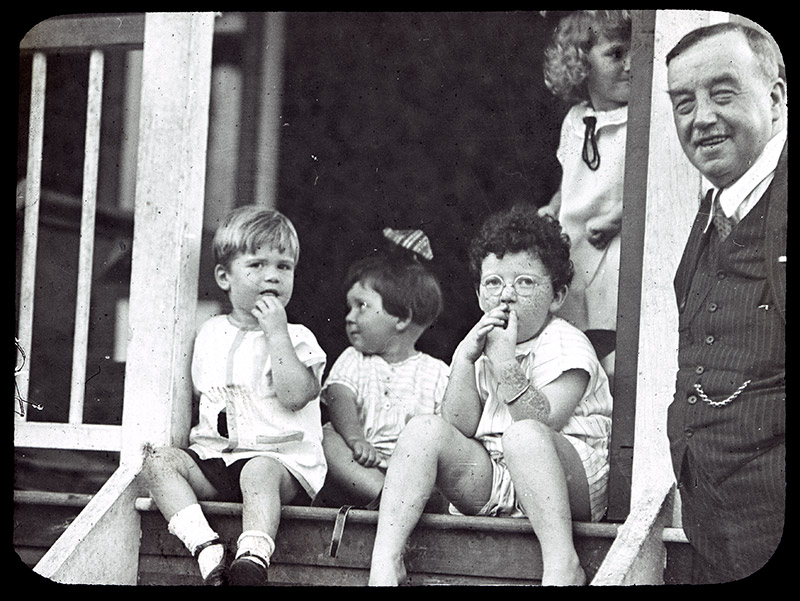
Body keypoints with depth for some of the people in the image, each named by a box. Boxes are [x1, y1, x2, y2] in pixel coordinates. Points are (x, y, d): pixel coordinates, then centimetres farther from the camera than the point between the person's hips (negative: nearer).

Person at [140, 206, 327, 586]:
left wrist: (276, 332, -14)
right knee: (158, 461, -20)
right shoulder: (211, 333, 18)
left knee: (260, 471, -38)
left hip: (282, 460, -5)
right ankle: (208, 552, -38)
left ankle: (252, 562, -53)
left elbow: (295, 395, -15)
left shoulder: (295, 338, 3)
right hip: (214, 457, 5)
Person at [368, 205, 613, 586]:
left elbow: (541, 422, -17)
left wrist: (505, 363, -24)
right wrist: (463, 359, -6)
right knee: (425, 430, -14)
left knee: (523, 435, -35)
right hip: (489, 481, 6)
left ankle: (562, 565, -40)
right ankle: (385, 563, -26)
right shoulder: (481, 346, 17)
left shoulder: (566, 346, -2)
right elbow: (458, 427, 4)